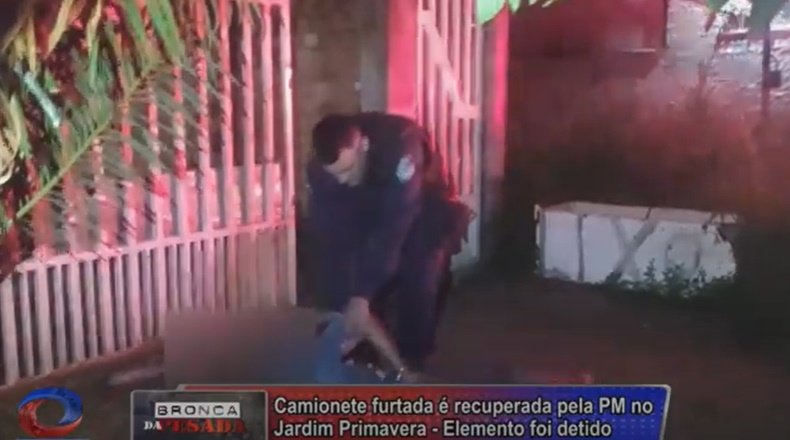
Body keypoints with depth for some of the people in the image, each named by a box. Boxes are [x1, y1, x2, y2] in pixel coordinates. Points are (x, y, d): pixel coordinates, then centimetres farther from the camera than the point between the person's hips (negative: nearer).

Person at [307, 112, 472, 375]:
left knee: (418, 292, -15)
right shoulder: (319, 170, -27)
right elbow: (333, 240, -24)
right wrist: (344, 305, -29)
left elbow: (392, 228, -44)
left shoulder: (400, 144, -41)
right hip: (370, 219, 3)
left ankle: (409, 369, 0)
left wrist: (362, 295, -47)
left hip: (424, 219, -3)